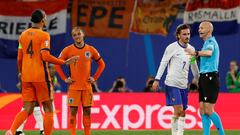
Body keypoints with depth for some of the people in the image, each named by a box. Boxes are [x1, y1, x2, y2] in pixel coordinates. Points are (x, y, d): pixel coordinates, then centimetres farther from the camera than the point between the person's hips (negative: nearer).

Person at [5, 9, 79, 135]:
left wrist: (20, 72, 29)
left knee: (27, 109, 5)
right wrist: (65, 62, -13)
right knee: (48, 109, 6)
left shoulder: (23, 35, 10)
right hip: (41, 76, -6)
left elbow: (19, 58, 13)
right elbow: (45, 56, -18)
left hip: (26, 77, 6)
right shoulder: (44, 35, -8)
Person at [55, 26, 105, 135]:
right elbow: (57, 64, 5)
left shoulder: (91, 50, 3)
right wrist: (64, 79, -2)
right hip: (74, 87, -1)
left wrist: (94, 78, 4)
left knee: (87, 111, 2)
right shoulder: (68, 50, -2)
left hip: (87, 86, 2)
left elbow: (101, 64, 13)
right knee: (73, 111, -4)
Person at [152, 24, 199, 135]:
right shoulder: (172, 47, -7)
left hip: (183, 85, 6)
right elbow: (163, 63, -6)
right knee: (178, 109, -14)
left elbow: (194, 66, 21)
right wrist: (157, 80, -11)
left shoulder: (191, 49, 10)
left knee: (182, 112, 4)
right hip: (172, 83, -6)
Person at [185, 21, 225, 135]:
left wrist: (195, 53, -41)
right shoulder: (207, 42, 21)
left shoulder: (211, 42, -11)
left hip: (210, 78, -10)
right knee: (203, 111, 5)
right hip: (204, 78, 10)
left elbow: (209, 53, -34)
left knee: (208, 110, -10)